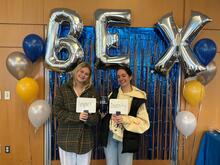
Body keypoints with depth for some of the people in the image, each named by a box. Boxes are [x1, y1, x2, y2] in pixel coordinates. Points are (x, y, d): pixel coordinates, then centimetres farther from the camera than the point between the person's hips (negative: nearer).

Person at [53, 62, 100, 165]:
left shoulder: (92, 92, 8)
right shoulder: (62, 90, 3)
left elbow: (97, 115, 1)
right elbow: (57, 111, -7)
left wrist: (88, 118, -22)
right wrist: (76, 117, -20)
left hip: (86, 138, 2)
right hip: (67, 137, -2)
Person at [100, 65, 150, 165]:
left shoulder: (138, 98, -8)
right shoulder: (113, 93, 6)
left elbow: (144, 123, -10)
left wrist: (125, 119, -22)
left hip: (126, 138, -3)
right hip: (110, 135, 4)